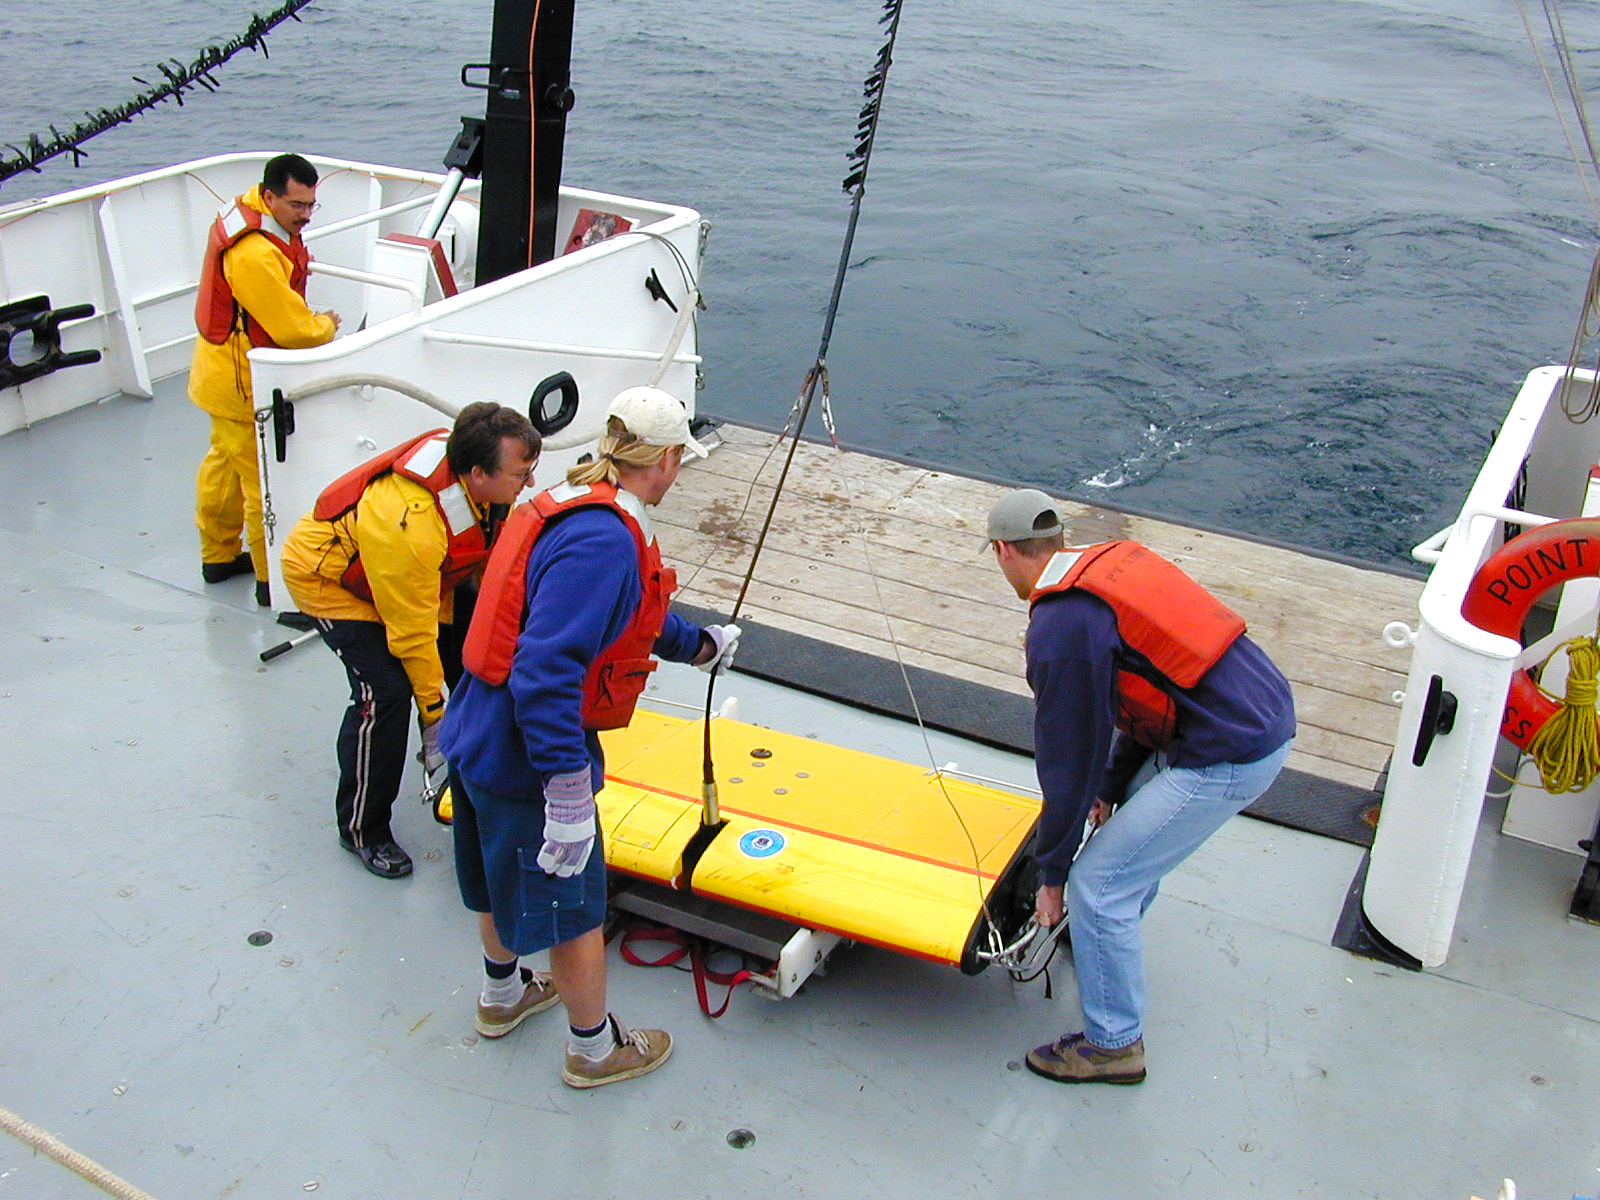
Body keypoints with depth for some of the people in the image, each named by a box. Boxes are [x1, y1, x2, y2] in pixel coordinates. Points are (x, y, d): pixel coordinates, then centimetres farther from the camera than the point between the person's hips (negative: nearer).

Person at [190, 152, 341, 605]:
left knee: (225, 463, 24)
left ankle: (219, 555, 41)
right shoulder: (255, 256, -31)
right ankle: (274, 581, 8)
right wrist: (327, 324, -8)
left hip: (225, 375, 11)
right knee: (265, 483, -2)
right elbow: (294, 330, -28)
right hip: (245, 385, -11)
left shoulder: (248, 213, 2)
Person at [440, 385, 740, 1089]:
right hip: (528, 760, -10)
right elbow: (546, 674, -33)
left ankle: (503, 996, 54)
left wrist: (699, 644, 39)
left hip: (481, 735, 10)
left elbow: (634, 617, 24)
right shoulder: (604, 541, -26)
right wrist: (570, 796, -30)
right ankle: (594, 1050, 32)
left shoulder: (570, 507, 6)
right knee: (573, 904, 11)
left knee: (505, 882, 30)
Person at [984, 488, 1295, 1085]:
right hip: (1268, 710, 10)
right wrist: (1113, 784, 25)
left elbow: (1069, 758, -8)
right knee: (1132, 814, 31)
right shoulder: (1115, 560, 11)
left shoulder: (1060, 626, -15)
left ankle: (1113, 1045, 16)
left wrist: (1052, 873, 5)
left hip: (1227, 757, -10)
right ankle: (1108, 932, 53)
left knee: (1098, 883, 0)